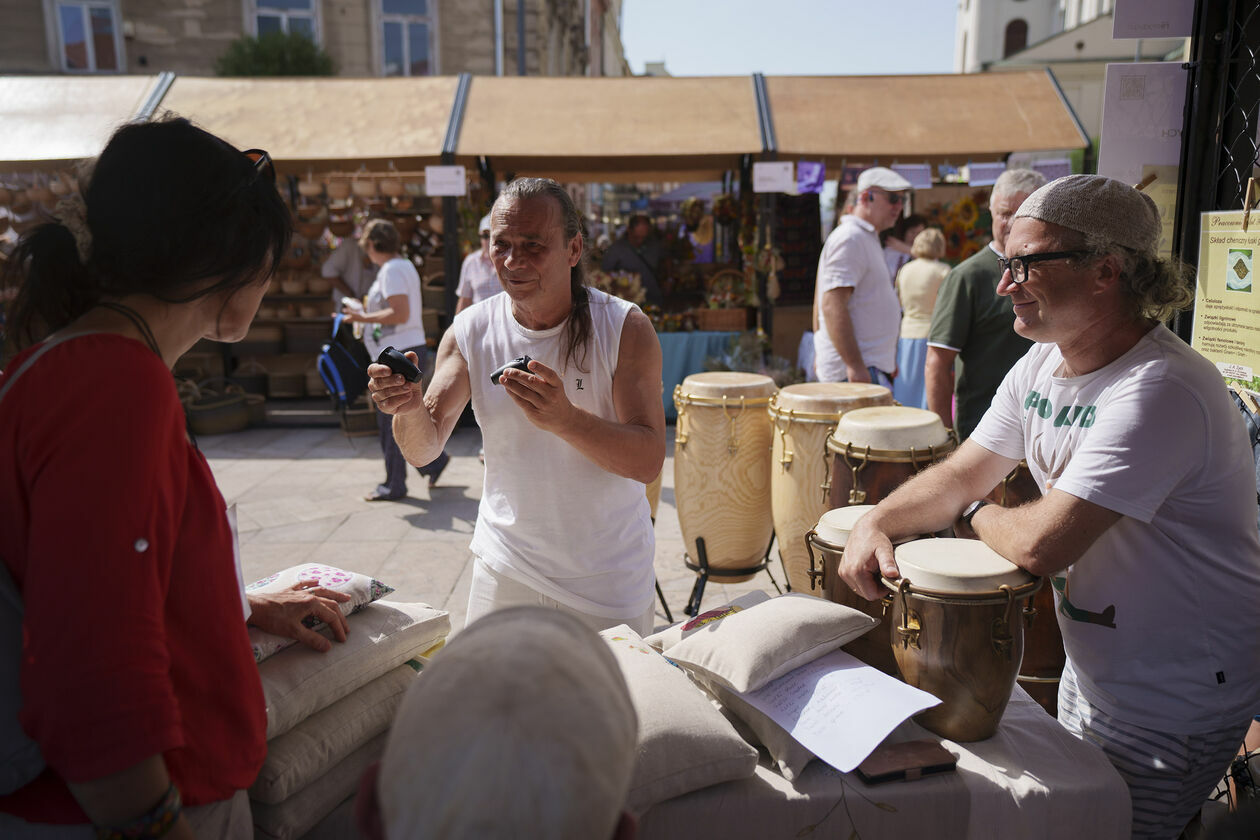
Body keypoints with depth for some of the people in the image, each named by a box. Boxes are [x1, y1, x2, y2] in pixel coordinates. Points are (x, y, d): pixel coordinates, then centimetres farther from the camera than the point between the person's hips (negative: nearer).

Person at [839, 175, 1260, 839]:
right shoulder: (1042, 365, -1)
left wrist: (977, 517, -13)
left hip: (1177, 704, -8)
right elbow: (960, 475, 3)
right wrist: (876, 523, -15)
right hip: (1090, 672, 8)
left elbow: (1042, 545, -34)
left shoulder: (1161, 391, -30)